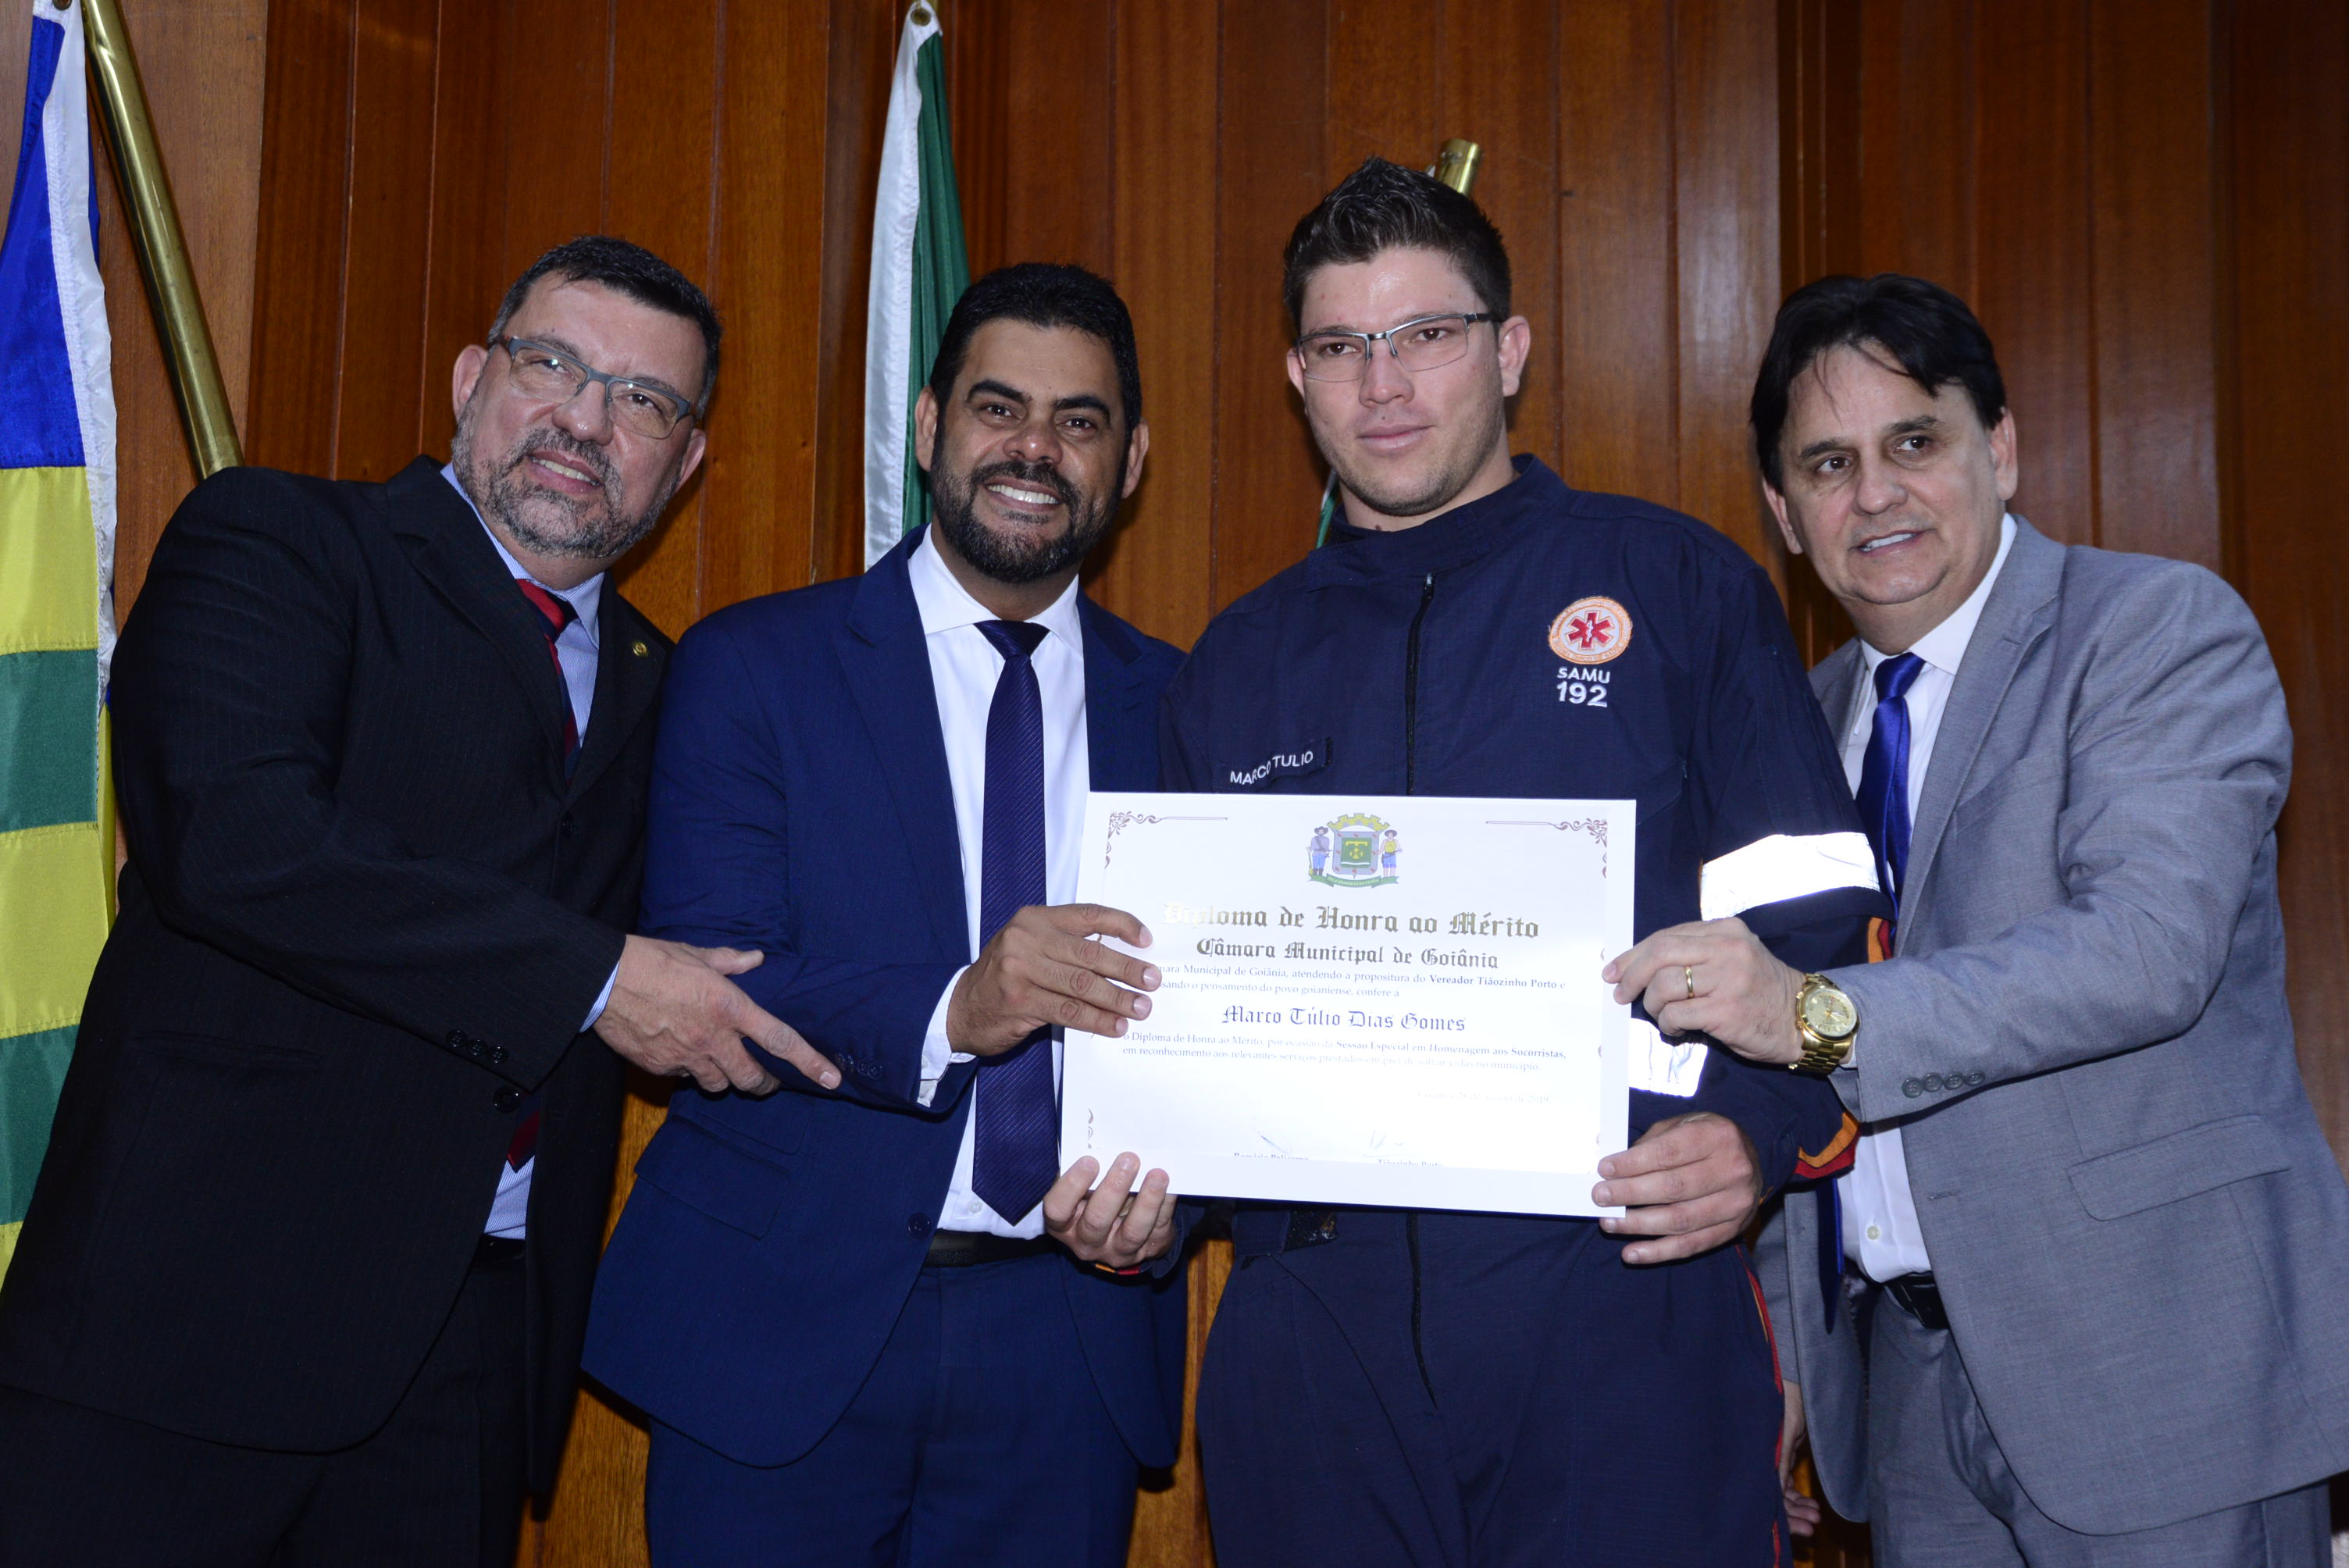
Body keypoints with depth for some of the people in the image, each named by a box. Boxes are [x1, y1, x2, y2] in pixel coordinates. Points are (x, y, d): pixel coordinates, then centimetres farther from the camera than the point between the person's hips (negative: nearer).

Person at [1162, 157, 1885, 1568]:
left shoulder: (1679, 586, 4)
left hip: (1621, 1304, -2)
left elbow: (1819, 919, -1)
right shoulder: (1240, 665, 13)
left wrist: (1760, 1129, -18)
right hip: (1314, 1320, 3)